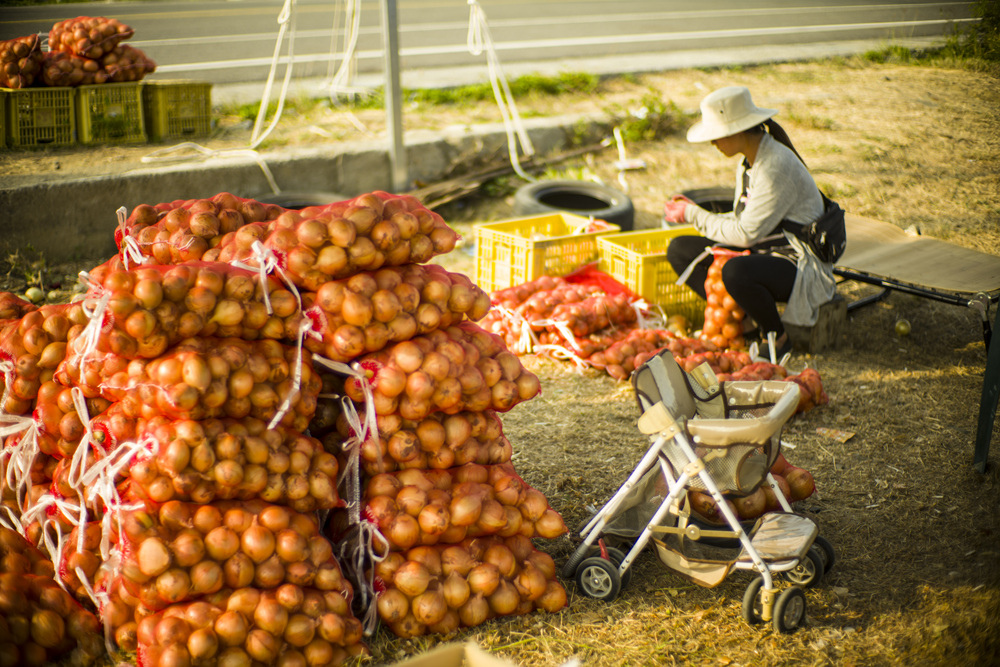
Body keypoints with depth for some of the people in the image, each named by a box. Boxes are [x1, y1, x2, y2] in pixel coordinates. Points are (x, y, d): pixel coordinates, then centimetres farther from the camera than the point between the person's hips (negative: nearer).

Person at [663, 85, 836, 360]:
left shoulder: (776, 167, -23)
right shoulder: (748, 164, 6)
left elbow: (746, 233, -22)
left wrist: (693, 215, -13)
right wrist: (693, 211, 0)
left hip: (800, 268, -9)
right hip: (764, 252, 9)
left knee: (735, 271, -40)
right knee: (679, 249, 2)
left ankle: (777, 337, -12)